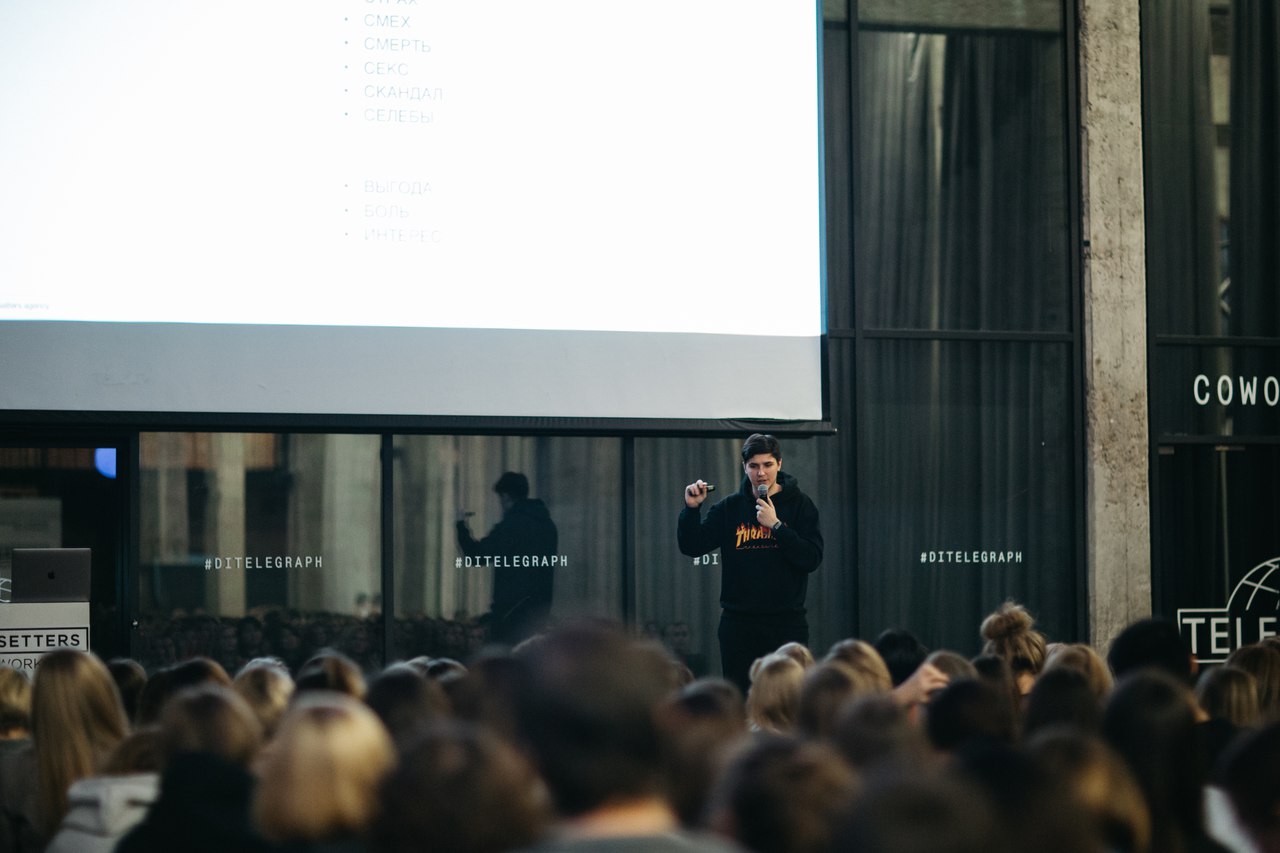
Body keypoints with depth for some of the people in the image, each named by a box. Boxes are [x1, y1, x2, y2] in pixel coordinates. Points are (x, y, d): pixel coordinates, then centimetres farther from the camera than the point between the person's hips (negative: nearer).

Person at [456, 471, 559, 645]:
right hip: (540, 607, 8)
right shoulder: (547, 524, 10)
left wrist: (462, 527, 4)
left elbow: (478, 555, -13)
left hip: (512, 608, -8)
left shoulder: (511, 524, -14)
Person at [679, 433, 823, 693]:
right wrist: (692, 508, -11)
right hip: (738, 623, 2)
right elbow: (691, 547, 4)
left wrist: (776, 525, -17)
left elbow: (811, 559, -9)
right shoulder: (730, 507, 8)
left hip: (786, 623, -2)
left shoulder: (799, 504, 1)